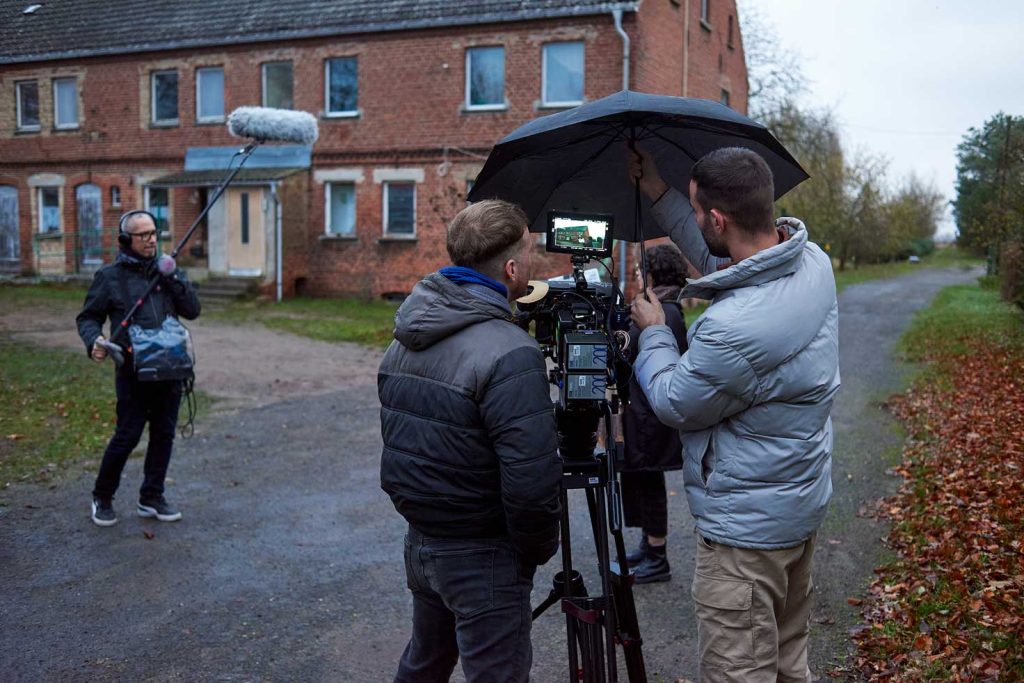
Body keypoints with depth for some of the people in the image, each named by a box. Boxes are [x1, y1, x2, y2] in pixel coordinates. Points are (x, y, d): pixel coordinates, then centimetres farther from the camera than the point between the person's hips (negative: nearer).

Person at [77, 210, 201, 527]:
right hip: (133, 371, -4)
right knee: (127, 436, -2)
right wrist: (94, 340, -17)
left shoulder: (169, 270, 9)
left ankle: (151, 498, 23)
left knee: (164, 435, 9)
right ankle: (102, 498, 18)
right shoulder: (110, 276, -1)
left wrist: (173, 279, -10)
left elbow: (192, 310, 2)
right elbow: (88, 317, 3)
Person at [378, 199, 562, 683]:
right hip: (481, 554, -8)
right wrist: (538, 549, -9)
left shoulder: (406, 338, 2)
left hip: (420, 541, 8)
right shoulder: (509, 355, -23)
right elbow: (531, 479, -26)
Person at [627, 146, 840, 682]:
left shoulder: (734, 327, -33)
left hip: (747, 529, -9)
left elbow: (674, 404, -15)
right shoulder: (813, 261, -5)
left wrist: (653, 332, 2)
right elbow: (721, 261, 15)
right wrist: (659, 194, 16)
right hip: (803, 503, 9)